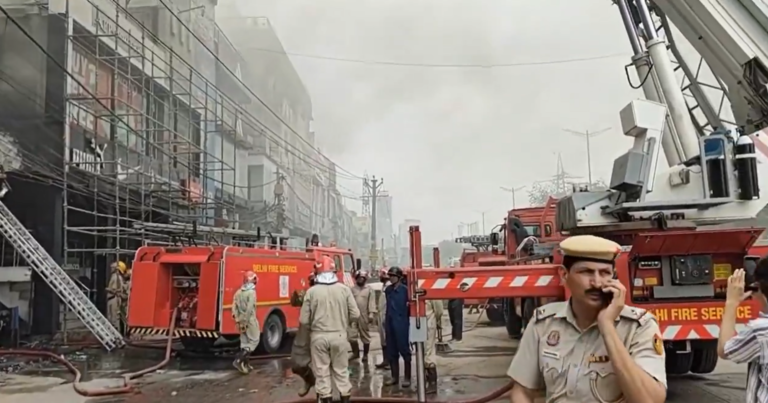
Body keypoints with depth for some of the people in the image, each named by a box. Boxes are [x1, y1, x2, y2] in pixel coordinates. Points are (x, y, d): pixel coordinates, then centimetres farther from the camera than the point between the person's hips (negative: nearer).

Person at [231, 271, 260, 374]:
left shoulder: (238, 292, 8)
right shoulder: (251, 292, -15)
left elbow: (234, 307, 5)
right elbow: (249, 308, -22)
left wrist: (237, 320, 6)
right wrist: (246, 322, -19)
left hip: (241, 321, 8)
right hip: (250, 321, -8)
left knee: (244, 342, 14)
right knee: (253, 341, 0)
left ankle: (245, 364, 17)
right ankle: (238, 360, -13)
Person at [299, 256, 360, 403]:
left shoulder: (311, 291, -7)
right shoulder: (344, 289, -4)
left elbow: (304, 320, -5)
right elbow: (355, 314, -4)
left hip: (318, 336, -1)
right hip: (339, 335, 1)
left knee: (322, 372, 9)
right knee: (341, 371, 14)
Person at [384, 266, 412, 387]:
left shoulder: (405, 289, -10)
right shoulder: (388, 289, 9)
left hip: (401, 323, -6)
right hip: (389, 323, 6)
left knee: (404, 350, 1)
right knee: (391, 352, 10)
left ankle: (407, 378, 11)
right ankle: (394, 377, 21)